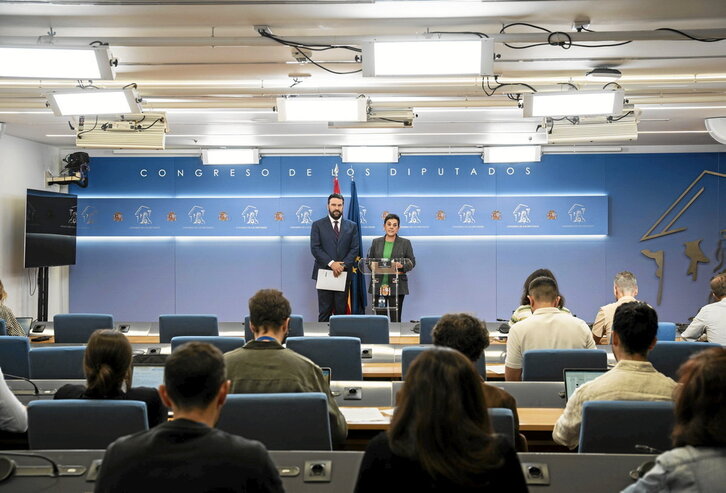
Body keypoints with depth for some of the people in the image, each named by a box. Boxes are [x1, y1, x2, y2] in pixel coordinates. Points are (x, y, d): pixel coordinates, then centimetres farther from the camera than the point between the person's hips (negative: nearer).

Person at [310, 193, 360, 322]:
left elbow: (354, 249, 4)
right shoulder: (318, 225, 5)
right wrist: (331, 263, -15)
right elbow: (315, 248, -4)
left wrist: (343, 265, -11)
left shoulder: (352, 226, 11)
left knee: (341, 311, 3)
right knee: (324, 311, -1)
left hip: (344, 273, 2)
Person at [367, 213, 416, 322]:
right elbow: (369, 259, 14)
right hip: (378, 285, 2)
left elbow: (412, 262, 5)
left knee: (395, 317, -3)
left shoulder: (405, 243, 7)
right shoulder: (376, 242, 12)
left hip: (396, 286, -2)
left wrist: (402, 266, -15)